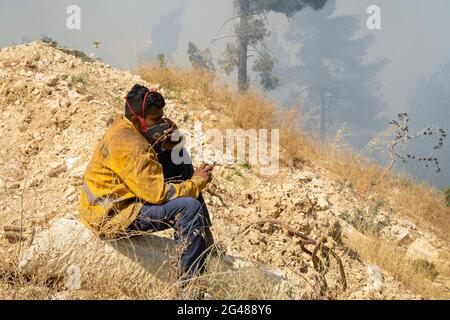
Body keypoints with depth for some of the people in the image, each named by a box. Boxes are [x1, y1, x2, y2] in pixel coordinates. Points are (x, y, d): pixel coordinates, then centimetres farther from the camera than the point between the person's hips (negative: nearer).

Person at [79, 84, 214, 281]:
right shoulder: (131, 147, -26)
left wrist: (172, 140, -10)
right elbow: (159, 194, -26)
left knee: (181, 161, 8)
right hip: (109, 217, -11)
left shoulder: (124, 127, 3)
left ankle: (203, 239, 12)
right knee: (189, 207, -24)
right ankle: (191, 280, -13)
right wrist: (196, 183, -14)